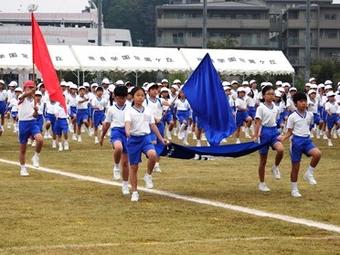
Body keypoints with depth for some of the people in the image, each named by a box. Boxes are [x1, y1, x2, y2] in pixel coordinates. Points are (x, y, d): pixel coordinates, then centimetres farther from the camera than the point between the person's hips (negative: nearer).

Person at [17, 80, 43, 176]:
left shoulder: (33, 100, 10)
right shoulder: (22, 98, -4)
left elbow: (35, 116, 9)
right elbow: (25, 95, -30)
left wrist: (36, 111, -11)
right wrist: (33, 90, -44)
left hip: (33, 122, 3)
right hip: (23, 123, -3)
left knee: (40, 139, -25)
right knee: (22, 148, 5)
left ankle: (36, 157, 0)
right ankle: (23, 168, 19)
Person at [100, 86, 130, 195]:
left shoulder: (129, 109, 7)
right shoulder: (111, 109, 6)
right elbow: (107, 124, 16)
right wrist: (102, 137, 23)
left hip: (127, 132, 2)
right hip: (116, 130, -2)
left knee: (125, 162, 6)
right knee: (118, 148, -38)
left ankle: (125, 185, 20)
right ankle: (116, 166, -11)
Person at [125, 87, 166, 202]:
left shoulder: (148, 111, 10)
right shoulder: (129, 111, -3)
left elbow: (153, 125, 15)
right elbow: (127, 123, -21)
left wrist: (161, 139, 15)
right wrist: (127, 132, -42)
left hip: (146, 138, 2)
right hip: (134, 139, -2)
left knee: (152, 154, -29)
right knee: (133, 167, 3)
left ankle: (148, 175, -3)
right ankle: (134, 192, 14)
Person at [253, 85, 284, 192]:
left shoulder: (276, 108, 7)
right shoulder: (261, 108, -7)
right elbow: (258, 122, -12)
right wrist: (255, 135, -21)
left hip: (274, 131, 4)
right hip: (265, 132, -4)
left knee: (280, 149, -28)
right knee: (263, 160, 4)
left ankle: (275, 167, 1)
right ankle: (262, 183, 15)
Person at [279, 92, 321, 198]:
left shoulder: (310, 115, 4)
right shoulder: (292, 117, -6)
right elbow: (289, 132, -3)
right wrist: (283, 138, -19)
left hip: (307, 139, 3)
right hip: (297, 140, -3)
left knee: (317, 153, -27)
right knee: (295, 166, 3)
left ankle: (309, 174, -5)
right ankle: (294, 190, 16)